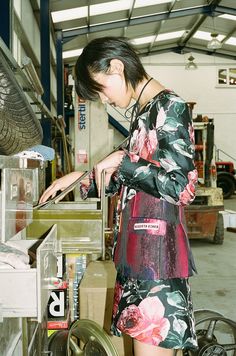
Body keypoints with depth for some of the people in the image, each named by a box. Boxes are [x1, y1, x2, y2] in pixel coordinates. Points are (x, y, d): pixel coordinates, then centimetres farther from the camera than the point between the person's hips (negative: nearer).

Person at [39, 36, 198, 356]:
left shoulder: (170, 108, -11)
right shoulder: (143, 111, 14)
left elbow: (181, 188, -18)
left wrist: (122, 162, -11)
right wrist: (82, 178, 18)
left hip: (157, 248, -8)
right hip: (138, 249, 8)